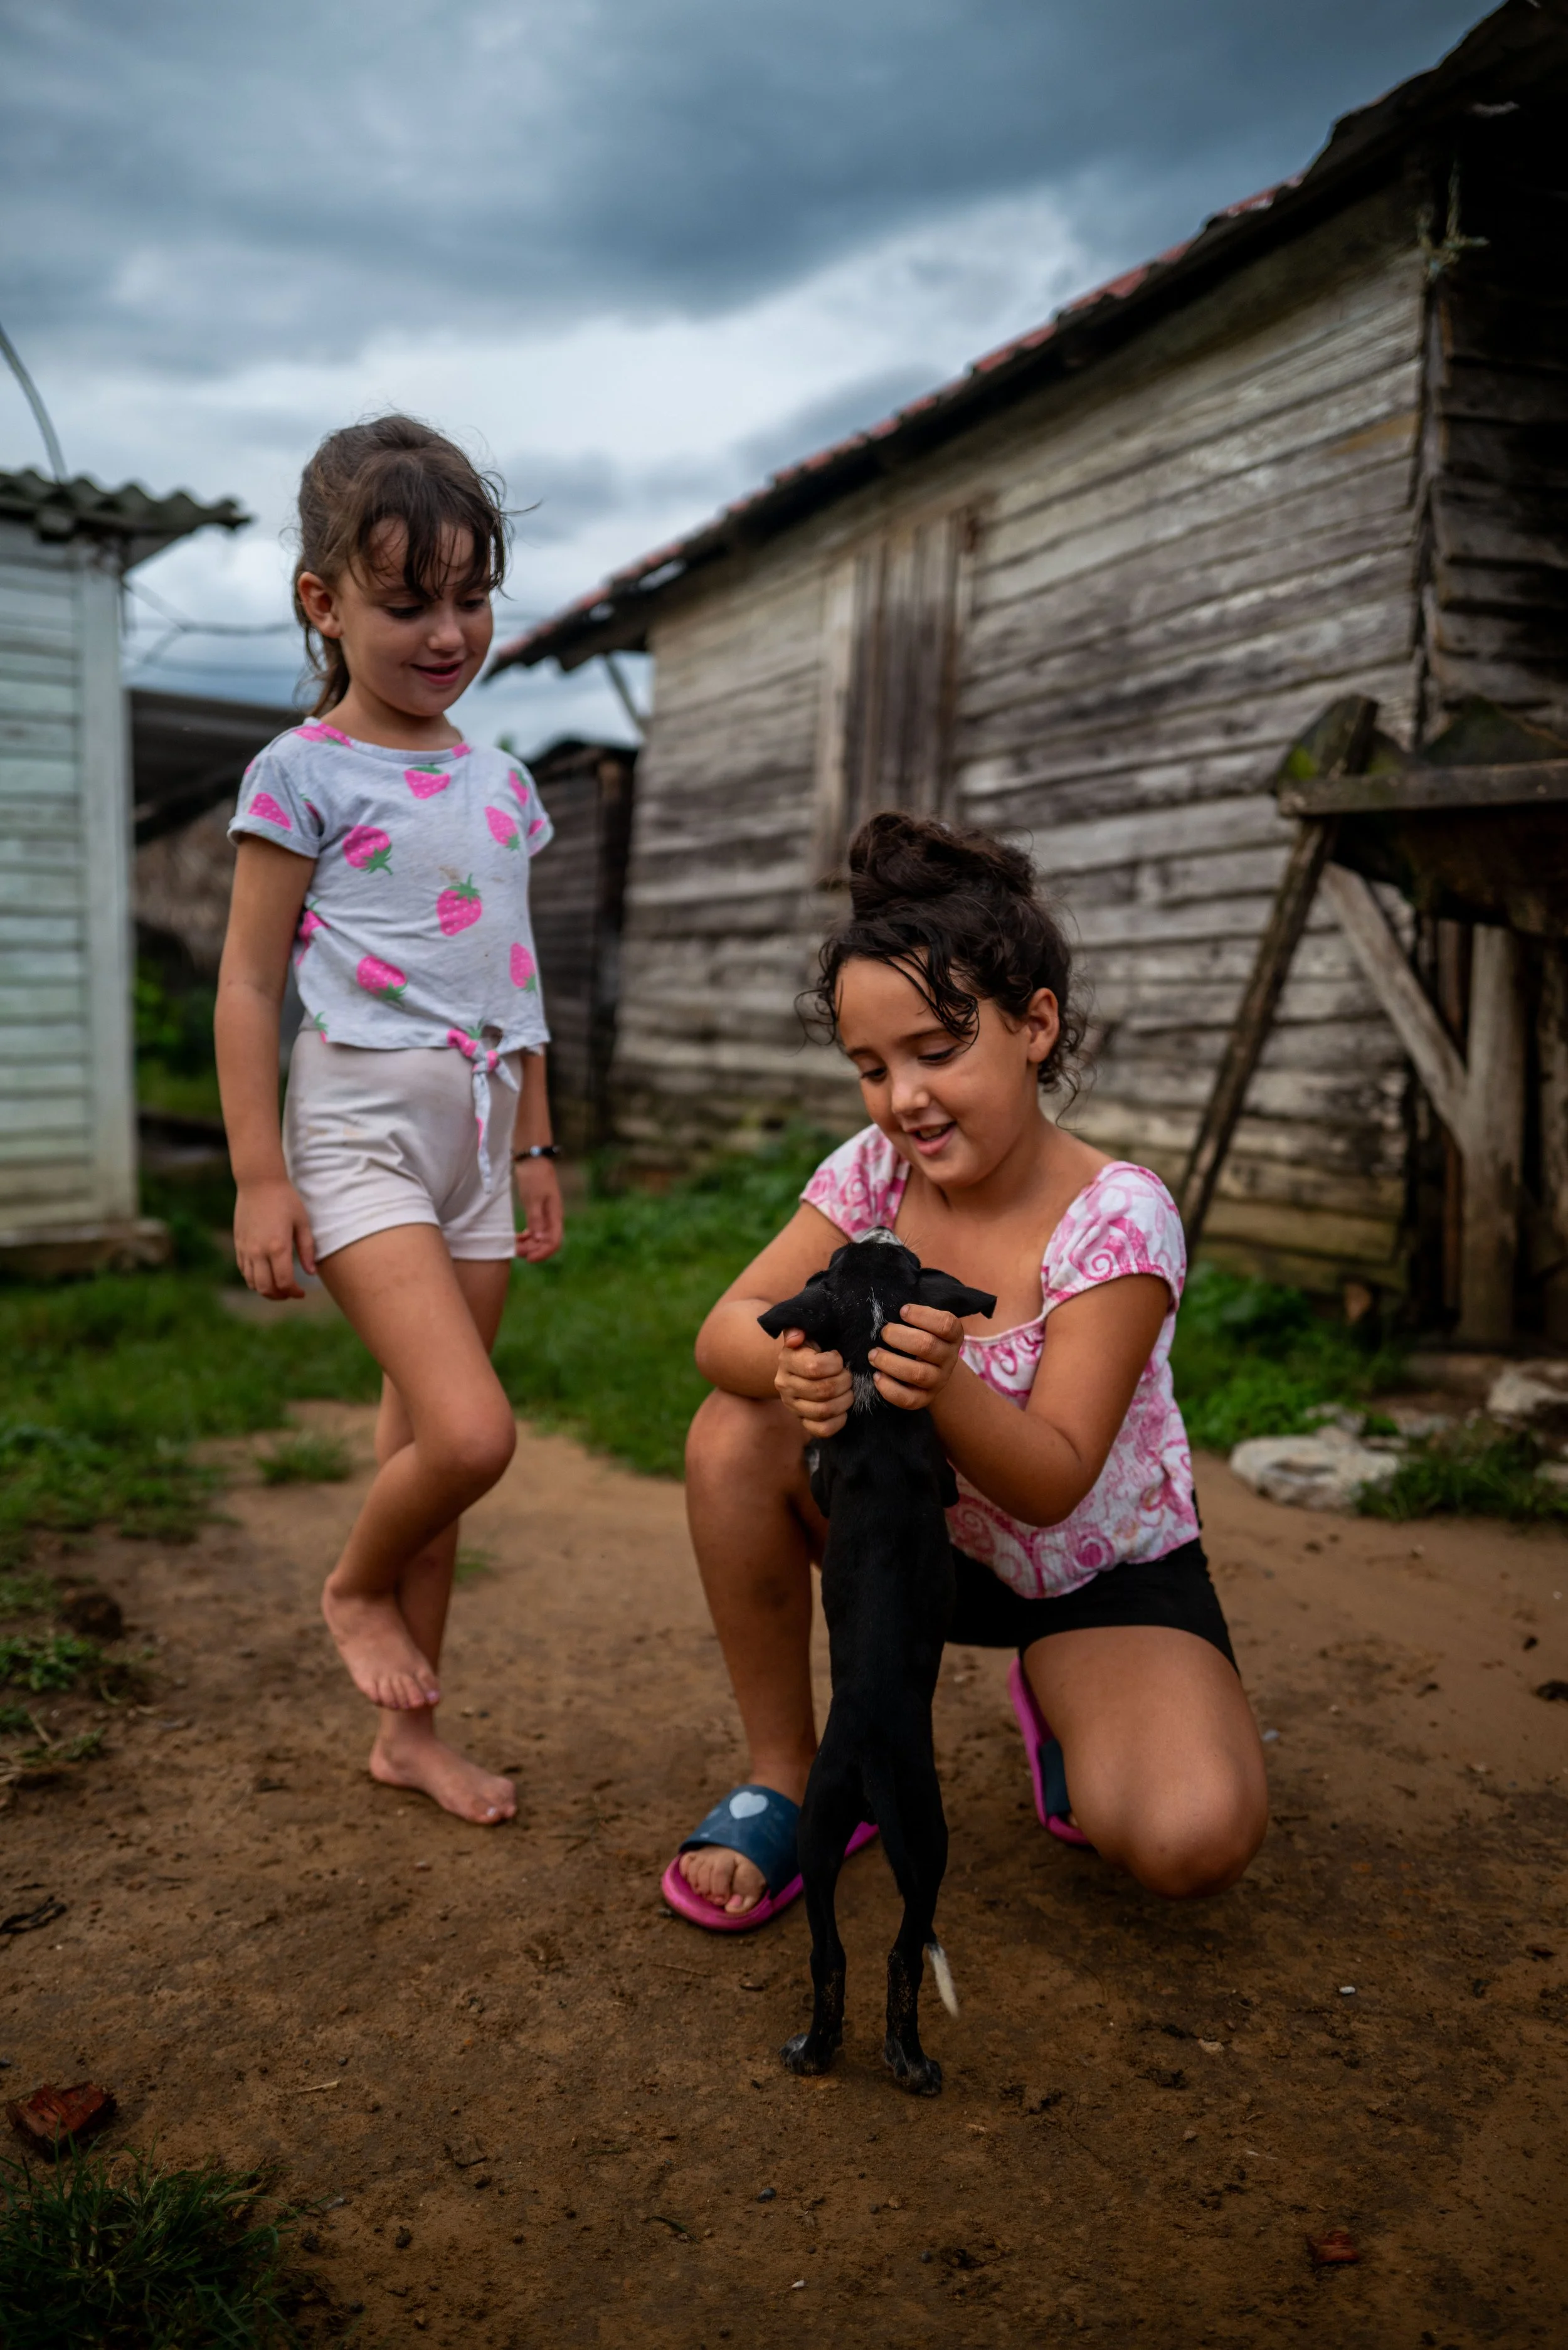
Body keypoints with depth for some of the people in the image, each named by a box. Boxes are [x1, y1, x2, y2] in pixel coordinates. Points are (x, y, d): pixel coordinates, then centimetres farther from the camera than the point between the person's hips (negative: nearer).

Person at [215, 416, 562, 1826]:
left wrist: (536, 1146, 18)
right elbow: (248, 981, -5)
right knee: (471, 1433, -19)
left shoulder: (501, 783, 14)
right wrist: (258, 1173, -10)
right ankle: (355, 1588, 14)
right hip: (363, 1124, -6)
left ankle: (409, 1730, 24)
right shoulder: (304, 772, -4)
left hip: (476, 1134, 6)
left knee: (429, 1444, 11)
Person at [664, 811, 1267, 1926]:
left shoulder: (1119, 1219, -24)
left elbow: (1055, 1484, -27)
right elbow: (727, 1326, -18)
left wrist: (944, 1385, -49)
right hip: (928, 1535, 4)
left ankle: (1065, 1713, 11)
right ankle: (786, 1776, -4)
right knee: (737, 1435, -23)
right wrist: (794, 1364, -42)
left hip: (1102, 1573, -3)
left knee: (1196, 1836, -27)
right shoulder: (874, 1172, -11)